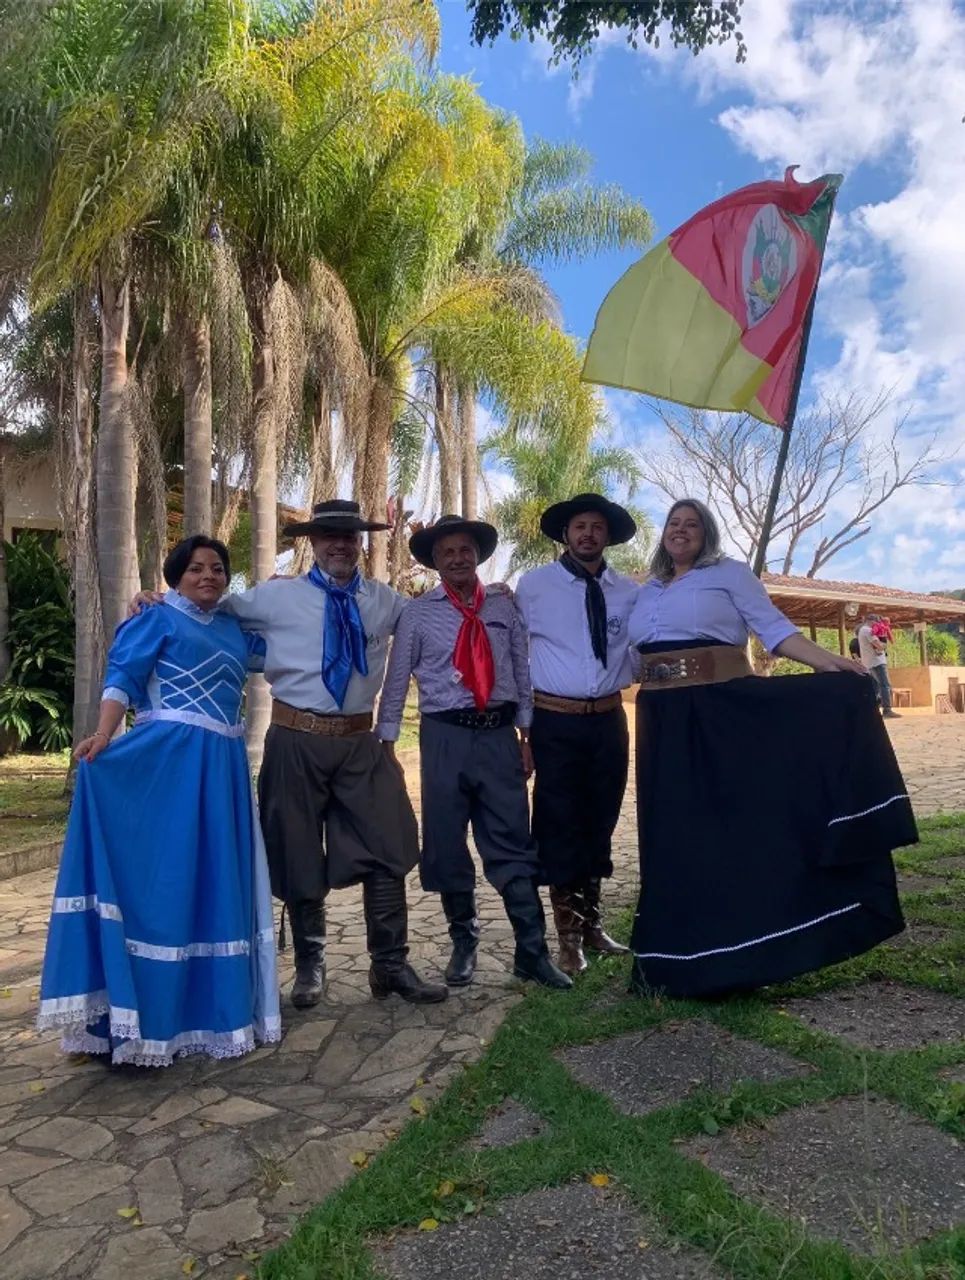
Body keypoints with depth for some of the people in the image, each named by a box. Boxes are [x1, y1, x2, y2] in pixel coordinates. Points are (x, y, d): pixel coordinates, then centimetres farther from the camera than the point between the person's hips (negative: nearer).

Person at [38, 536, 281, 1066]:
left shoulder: (235, 628, 19)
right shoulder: (159, 619, 2)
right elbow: (123, 676, -10)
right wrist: (103, 735, -25)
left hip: (222, 765, 6)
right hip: (167, 759, -6)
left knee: (217, 880, 10)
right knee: (161, 878, -5)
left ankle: (208, 1006, 22)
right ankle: (147, 1014, 3)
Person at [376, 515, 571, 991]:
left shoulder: (504, 607, 7)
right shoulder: (418, 613, 1)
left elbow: (523, 670, 9)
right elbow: (397, 680, 2)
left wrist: (527, 733, 6)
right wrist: (387, 744, 1)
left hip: (499, 733, 1)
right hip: (446, 736, -1)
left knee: (513, 845, 3)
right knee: (446, 844, 8)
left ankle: (531, 952, 12)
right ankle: (463, 942, 27)